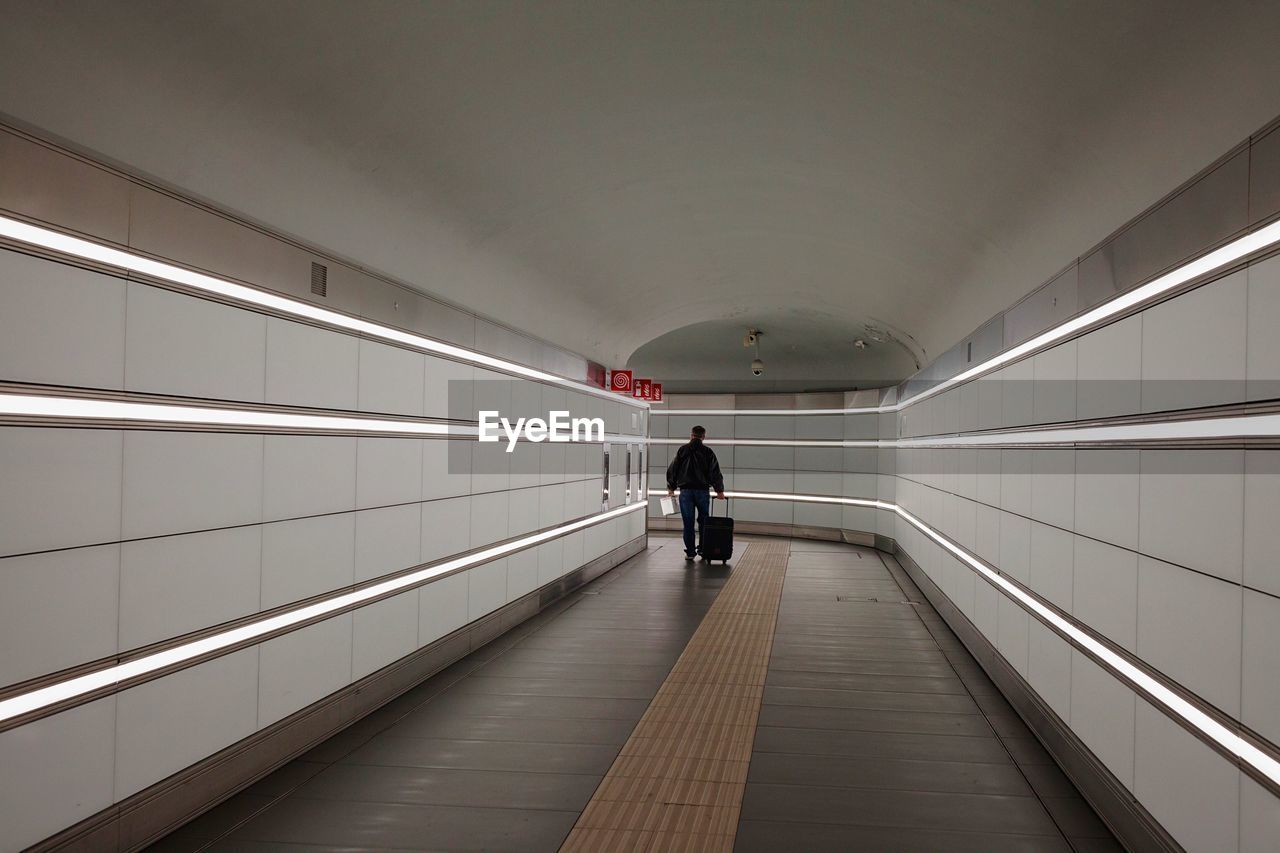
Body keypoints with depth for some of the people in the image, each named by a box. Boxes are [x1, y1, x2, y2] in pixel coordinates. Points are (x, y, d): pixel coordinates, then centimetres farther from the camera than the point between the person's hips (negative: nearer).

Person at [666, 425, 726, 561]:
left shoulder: (682, 450, 3)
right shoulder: (708, 452, 1)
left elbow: (672, 469, 5)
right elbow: (715, 473, 2)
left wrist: (671, 488, 16)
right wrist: (719, 490, 12)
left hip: (686, 491, 0)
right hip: (703, 491, 0)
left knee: (688, 523, 3)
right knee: (703, 521, 14)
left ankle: (690, 552, 3)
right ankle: (703, 549, 17)